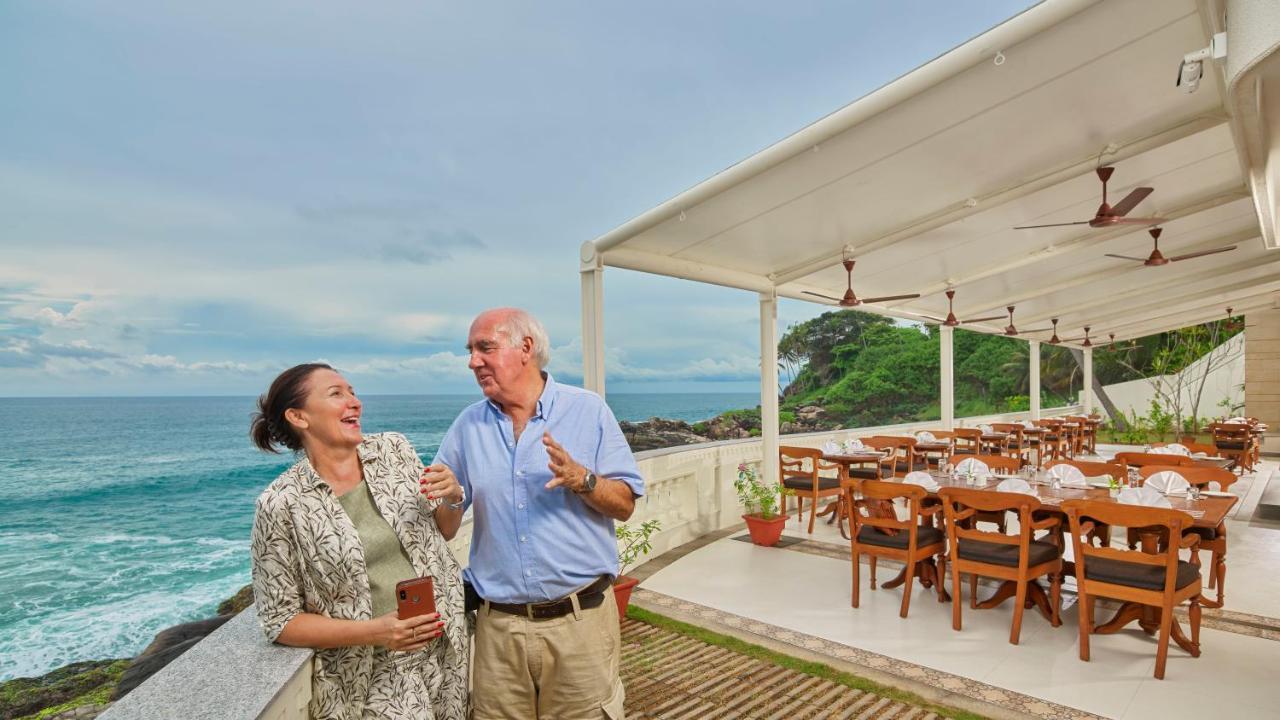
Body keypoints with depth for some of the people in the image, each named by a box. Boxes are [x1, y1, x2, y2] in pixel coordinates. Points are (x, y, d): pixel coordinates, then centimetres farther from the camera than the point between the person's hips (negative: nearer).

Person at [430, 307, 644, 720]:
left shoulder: (588, 411, -4)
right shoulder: (467, 426, 4)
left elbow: (625, 505, -4)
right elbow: (443, 530, 4)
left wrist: (581, 479, -21)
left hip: (580, 620, -2)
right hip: (498, 624, 3)